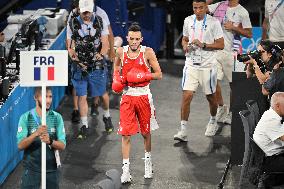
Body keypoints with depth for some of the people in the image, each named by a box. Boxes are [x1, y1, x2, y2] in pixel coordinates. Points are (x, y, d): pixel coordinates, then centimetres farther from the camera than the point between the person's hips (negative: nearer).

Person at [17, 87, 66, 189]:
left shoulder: (57, 117, -1)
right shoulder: (26, 117, -7)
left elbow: (62, 145, -4)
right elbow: (20, 145, -14)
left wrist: (50, 141, -26)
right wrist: (36, 134, -30)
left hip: (51, 168, 2)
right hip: (31, 168, -2)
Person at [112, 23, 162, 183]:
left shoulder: (148, 52, -9)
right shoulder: (121, 52, -2)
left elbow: (159, 74, -6)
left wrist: (144, 76, -21)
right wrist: (116, 79, 2)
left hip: (143, 95, -1)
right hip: (127, 95, 1)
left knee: (146, 132, 13)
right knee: (126, 133, -5)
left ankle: (148, 162, 34)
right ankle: (126, 170, -3)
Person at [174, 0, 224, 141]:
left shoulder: (213, 22, -8)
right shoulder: (188, 21, 4)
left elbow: (221, 45, -8)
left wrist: (203, 45, -19)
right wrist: (185, 46, -4)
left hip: (207, 65, -2)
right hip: (191, 64, 2)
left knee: (210, 96, 13)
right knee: (186, 96, -9)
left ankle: (213, 122, 39)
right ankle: (183, 131, -7)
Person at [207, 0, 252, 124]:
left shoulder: (242, 12, -1)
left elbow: (249, 34, -1)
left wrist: (233, 28, -10)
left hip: (230, 52, -3)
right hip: (215, 50, 3)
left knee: (233, 83, 4)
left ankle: (231, 113, 18)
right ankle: (221, 107, 20)